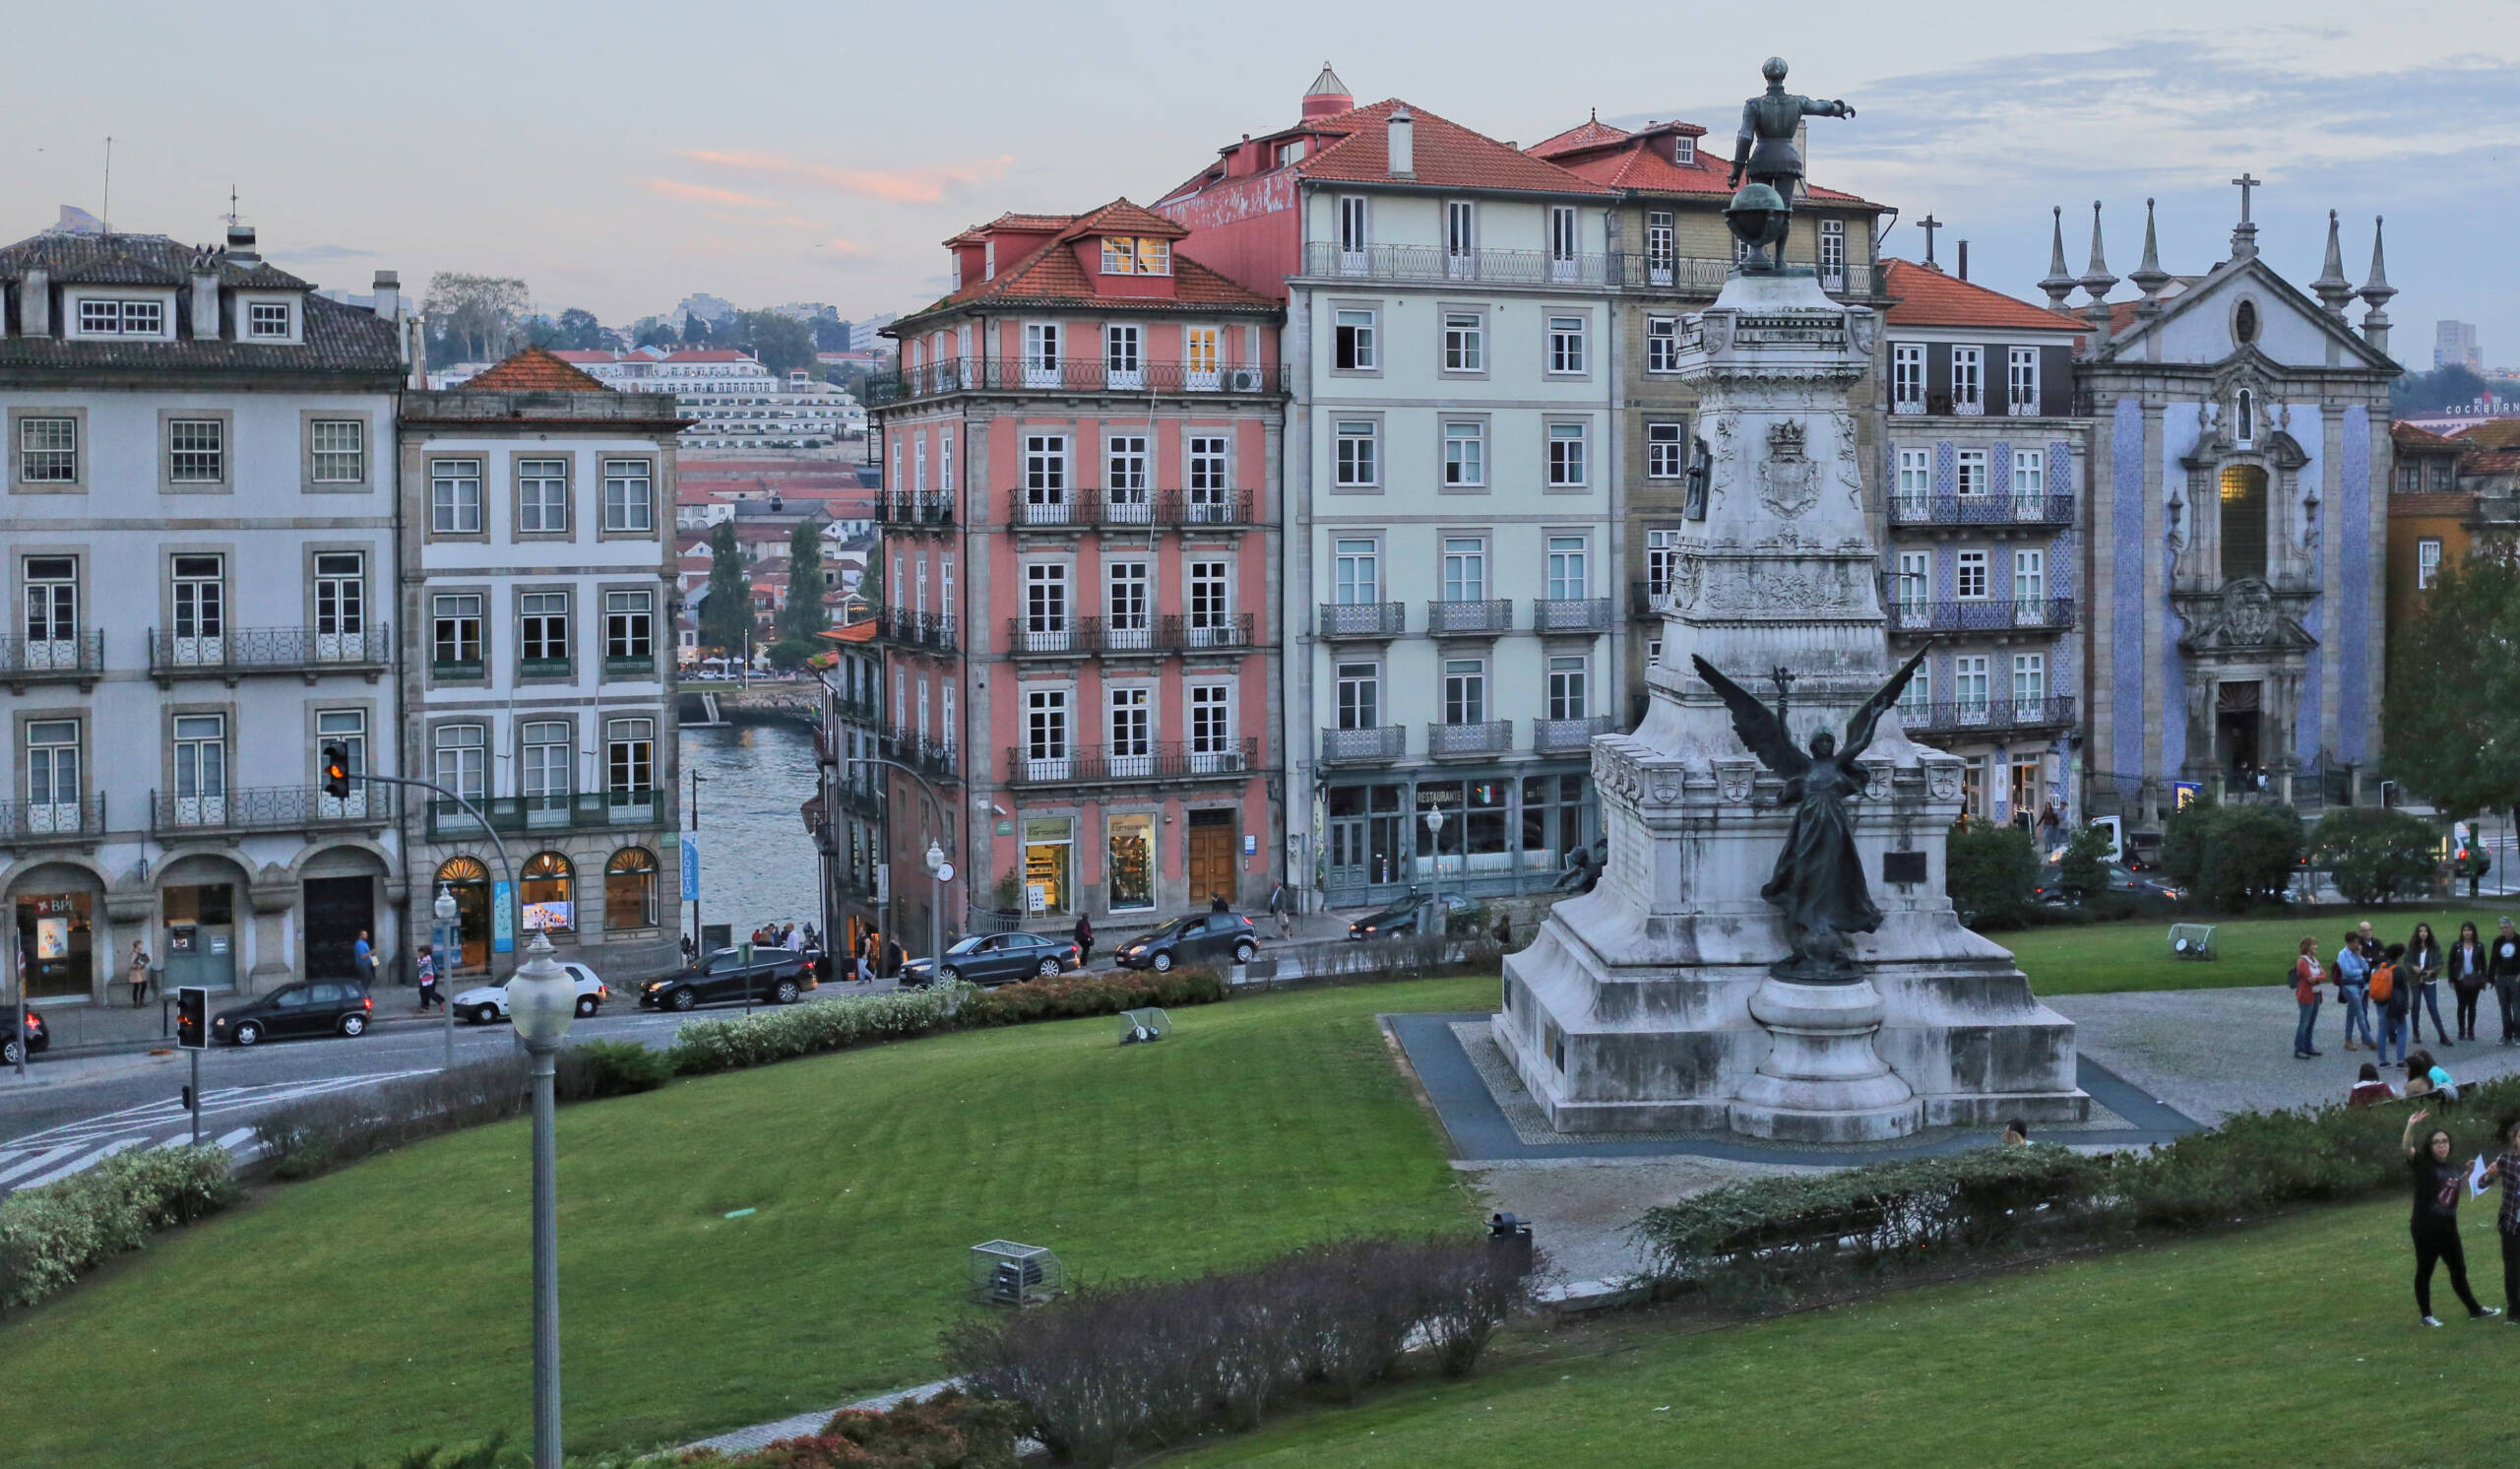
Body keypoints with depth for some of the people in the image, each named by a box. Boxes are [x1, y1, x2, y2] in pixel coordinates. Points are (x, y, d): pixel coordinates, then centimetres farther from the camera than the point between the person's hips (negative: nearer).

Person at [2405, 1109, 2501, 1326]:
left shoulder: (2453, 1169, 10)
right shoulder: (2422, 1164, -8)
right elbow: (2407, 1148, -27)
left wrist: (2468, 1174, 8)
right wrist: (2410, 1127, -44)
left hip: (2448, 1228, 6)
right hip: (2425, 1228, -6)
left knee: (2459, 1269, 17)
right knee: (2424, 1271, 4)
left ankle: (2474, 1310, 29)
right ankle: (2426, 1315, 13)